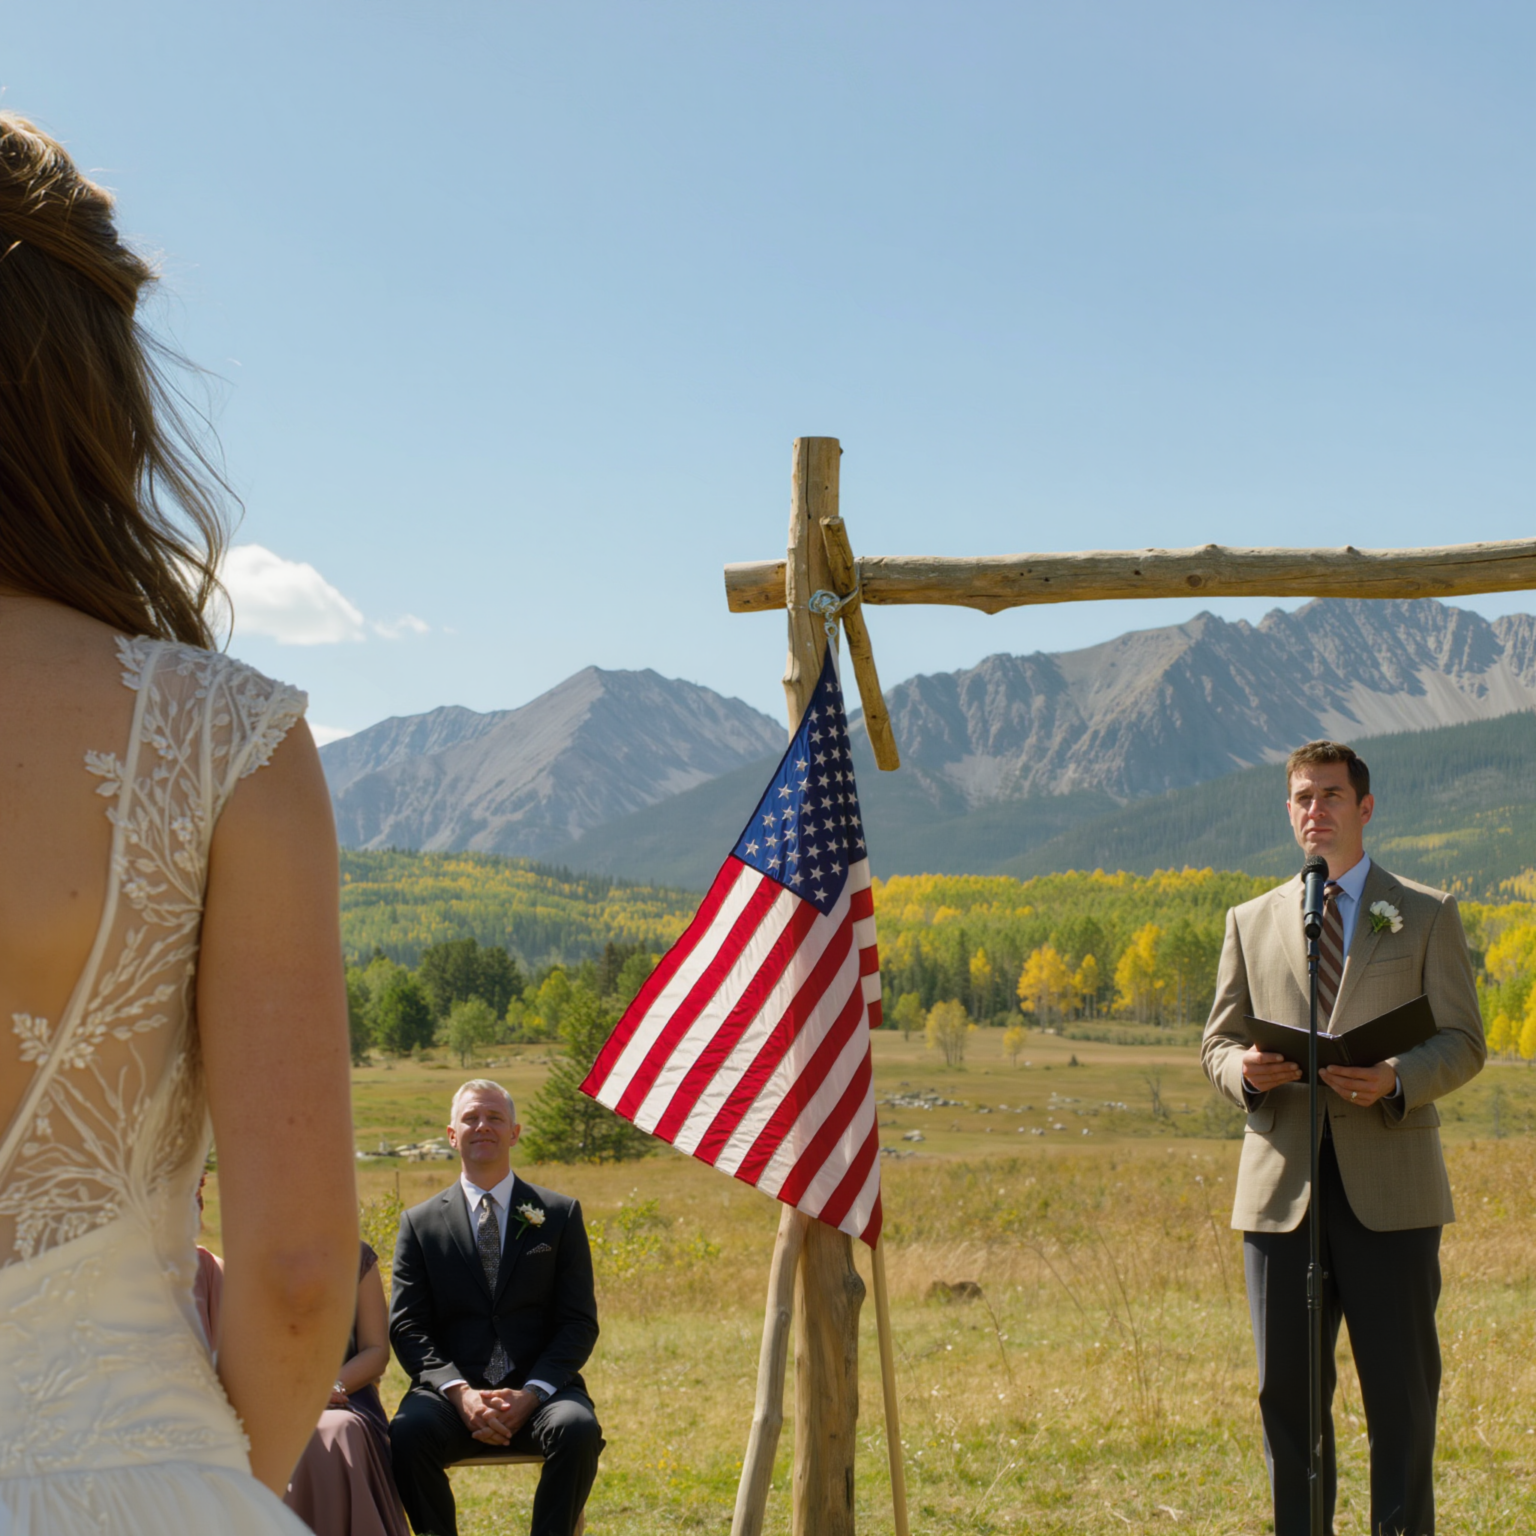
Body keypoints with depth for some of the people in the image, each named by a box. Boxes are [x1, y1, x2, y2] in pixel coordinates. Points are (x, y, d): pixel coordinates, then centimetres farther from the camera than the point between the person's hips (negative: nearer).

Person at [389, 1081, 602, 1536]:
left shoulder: (560, 1215, 10)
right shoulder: (420, 1223, 11)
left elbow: (579, 1322, 4)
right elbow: (407, 1327, 4)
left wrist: (531, 1394, -13)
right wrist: (459, 1392, -15)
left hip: (539, 1390, 0)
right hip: (453, 1391, 0)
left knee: (579, 1428, -32)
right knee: (407, 1433, -31)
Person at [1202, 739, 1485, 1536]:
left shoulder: (1427, 914, 8)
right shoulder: (1252, 921, 15)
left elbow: (1463, 1043, 2)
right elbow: (1217, 1041, 15)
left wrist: (1397, 1078, -18)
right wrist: (1243, 1069, -9)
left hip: (1389, 1184, -2)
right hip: (1282, 1186, 2)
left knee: (1400, 1385, 0)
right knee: (1286, 1387, 5)